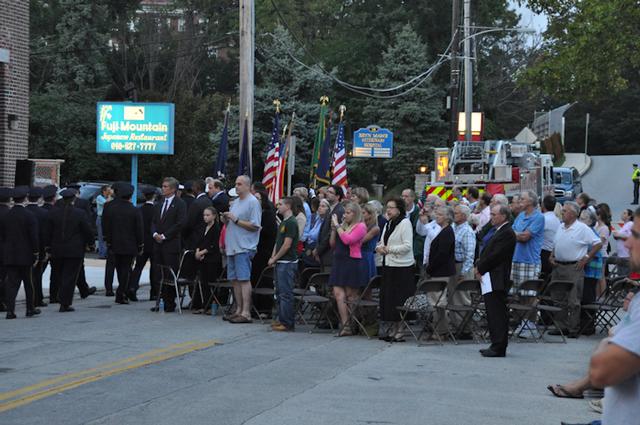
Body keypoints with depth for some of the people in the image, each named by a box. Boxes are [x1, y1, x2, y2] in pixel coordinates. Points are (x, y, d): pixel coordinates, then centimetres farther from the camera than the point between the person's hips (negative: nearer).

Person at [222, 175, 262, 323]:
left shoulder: (253, 202, -8)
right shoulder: (235, 202, 19)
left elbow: (255, 226, -15)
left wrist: (236, 219, -16)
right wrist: (226, 219, 3)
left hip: (244, 247, -9)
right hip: (232, 247, 9)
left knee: (244, 279, -11)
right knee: (235, 280, 11)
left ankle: (246, 313, -12)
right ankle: (239, 310, 18)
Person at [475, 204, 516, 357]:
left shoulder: (507, 233, -13)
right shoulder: (498, 231, 19)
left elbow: (495, 256, -18)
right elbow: (488, 253, 21)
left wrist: (480, 268, -9)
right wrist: (479, 266, 5)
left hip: (496, 280, -10)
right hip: (491, 279, 10)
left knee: (496, 313, -9)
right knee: (494, 313, 12)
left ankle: (498, 347, -8)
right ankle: (497, 346, 17)